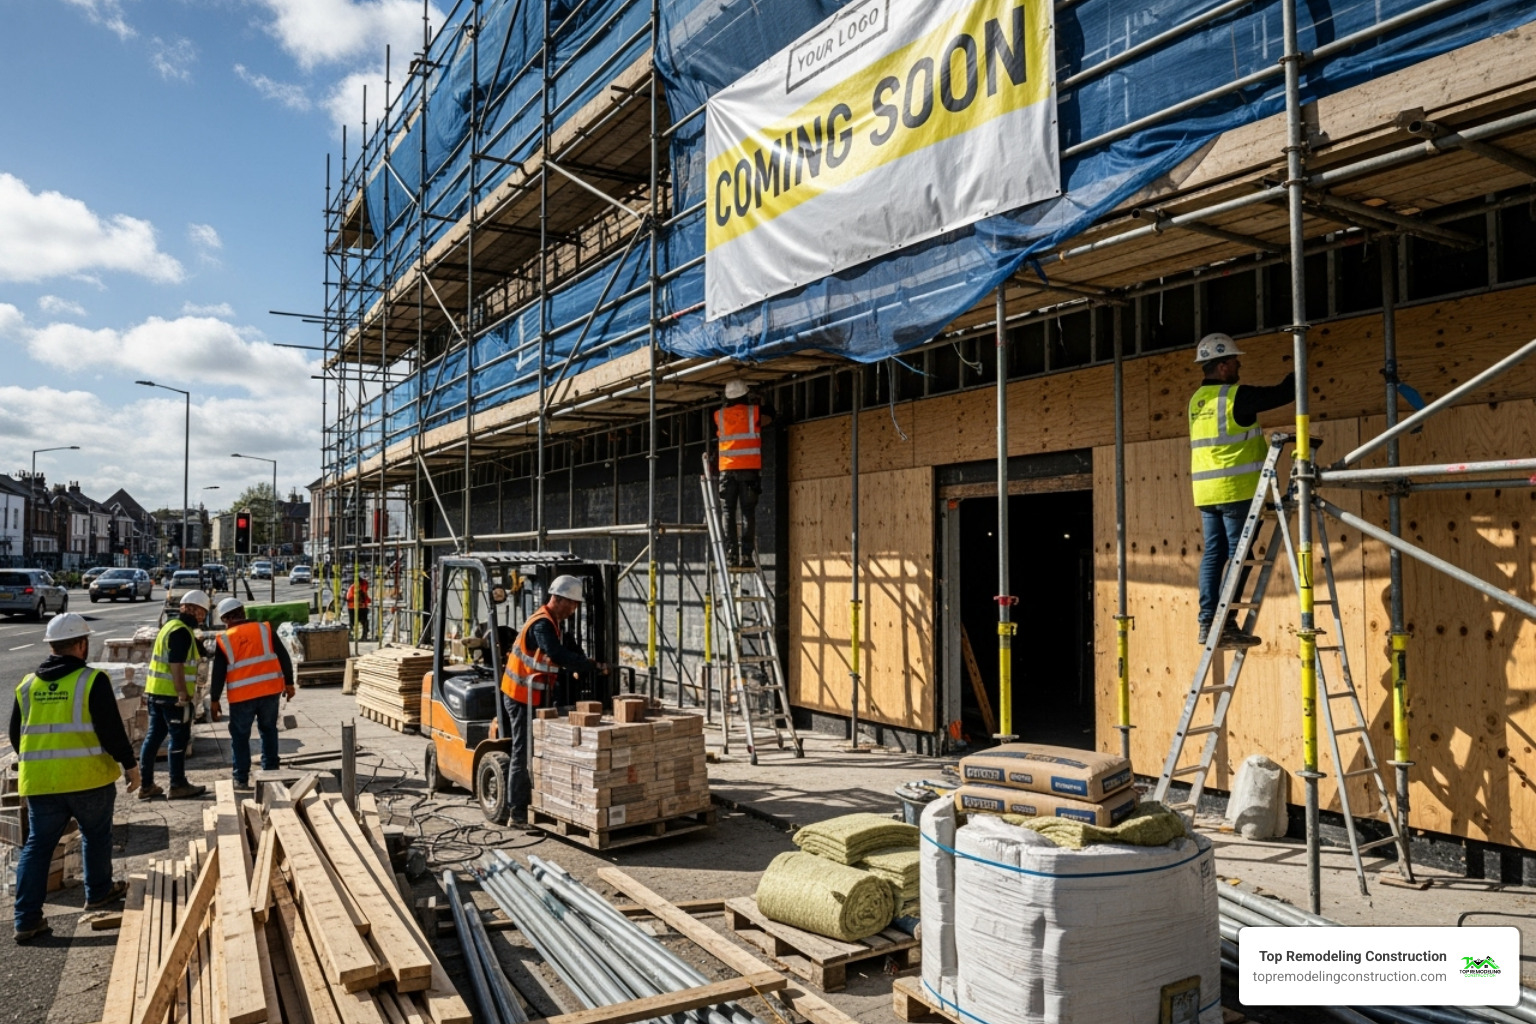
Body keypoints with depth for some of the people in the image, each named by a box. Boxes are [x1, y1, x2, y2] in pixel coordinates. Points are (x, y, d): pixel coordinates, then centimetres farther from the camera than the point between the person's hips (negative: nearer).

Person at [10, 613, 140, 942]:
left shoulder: (27, 685, 7)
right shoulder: (92, 681, -11)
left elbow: (16, 735, 16)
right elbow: (111, 730, -14)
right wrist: (129, 764, -3)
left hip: (39, 781, 4)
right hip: (88, 778, -4)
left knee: (37, 844, 11)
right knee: (96, 834, 16)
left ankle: (27, 919, 10)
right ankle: (98, 893, 30)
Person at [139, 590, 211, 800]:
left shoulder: (170, 625, 17)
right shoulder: (182, 631, -16)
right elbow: (176, 666, -22)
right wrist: (183, 695, -20)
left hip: (155, 692, 10)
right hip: (172, 695, -10)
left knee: (153, 737, 13)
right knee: (179, 739, -1)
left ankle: (146, 785, 18)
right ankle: (178, 786, 6)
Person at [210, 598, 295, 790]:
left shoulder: (224, 640, -1)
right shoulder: (265, 629, 2)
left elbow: (217, 673, 1)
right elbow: (283, 657, 1)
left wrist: (214, 700, 9)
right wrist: (289, 683, 9)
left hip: (241, 695, -2)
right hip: (270, 690, 2)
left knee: (240, 736, 10)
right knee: (268, 730, 17)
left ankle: (241, 779, 12)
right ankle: (271, 771, 20)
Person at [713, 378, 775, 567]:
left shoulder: (719, 415, 8)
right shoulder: (755, 411, 4)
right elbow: (769, 417, 21)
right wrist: (757, 403, 35)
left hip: (727, 469, 1)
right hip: (749, 468, -1)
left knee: (728, 513, 3)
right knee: (748, 513, -1)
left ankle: (730, 554, -5)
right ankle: (746, 555, -8)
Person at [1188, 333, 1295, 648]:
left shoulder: (1196, 400, 13)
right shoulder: (1235, 395, -11)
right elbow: (1283, 394, -7)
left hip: (1205, 489, 7)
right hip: (1235, 489, -7)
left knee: (1213, 554, 9)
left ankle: (1207, 623, 7)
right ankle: (1225, 625, -6)